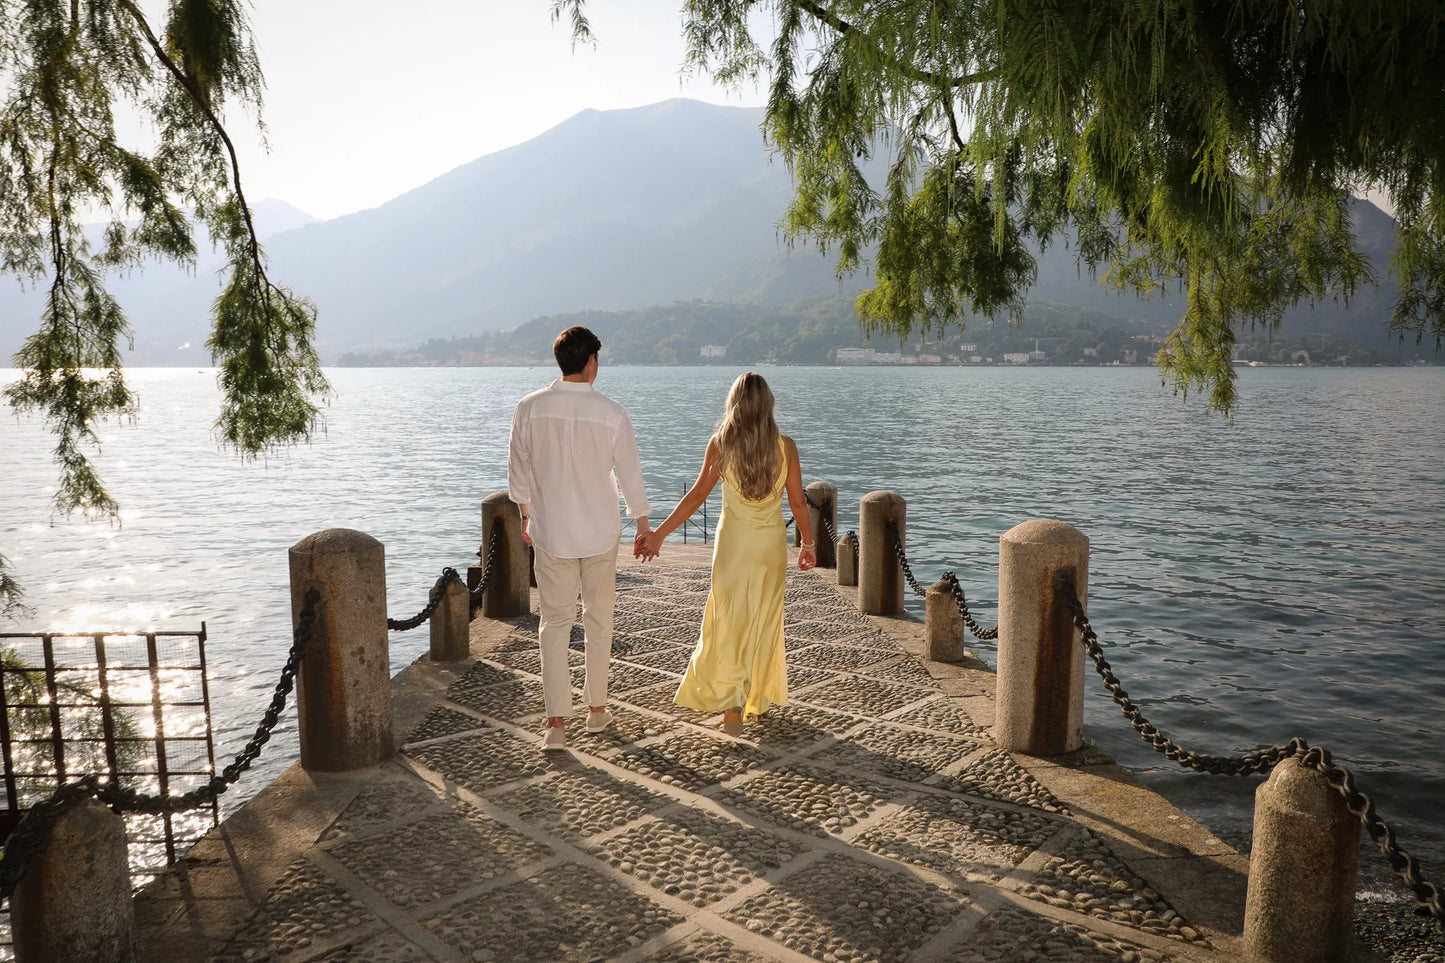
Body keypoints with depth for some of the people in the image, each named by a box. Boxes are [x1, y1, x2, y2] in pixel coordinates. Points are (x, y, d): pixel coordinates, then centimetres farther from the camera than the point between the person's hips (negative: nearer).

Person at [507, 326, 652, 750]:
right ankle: (597, 708, 27)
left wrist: (525, 516, 19)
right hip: (601, 533, -1)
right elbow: (631, 477, -4)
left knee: (555, 623, 8)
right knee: (598, 620, 15)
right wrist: (643, 526, 10)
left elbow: (518, 472, 3)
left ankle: (557, 721, 5)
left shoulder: (529, 408, -7)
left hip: (550, 532, 1)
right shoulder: (611, 414, -12)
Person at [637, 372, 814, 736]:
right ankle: (758, 697, 30)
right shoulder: (785, 445, -5)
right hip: (772, 542, 2)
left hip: (733, 541, -2)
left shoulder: (720, 443, -8)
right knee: (764, 620, 16)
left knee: (729, 621, 6)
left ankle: (732, 704, -5)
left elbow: (696, 495, -8)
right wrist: (808, 543, 14)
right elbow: (798, 503, -1)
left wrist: (658, 534, -1)